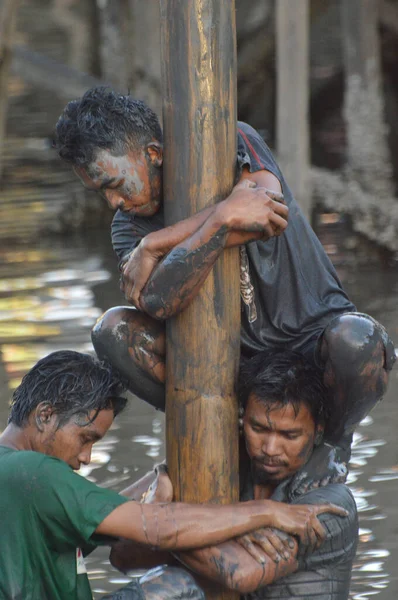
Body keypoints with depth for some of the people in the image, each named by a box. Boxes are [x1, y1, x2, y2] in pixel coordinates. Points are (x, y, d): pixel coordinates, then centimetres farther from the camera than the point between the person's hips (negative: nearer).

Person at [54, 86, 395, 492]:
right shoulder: (131, 224, -6)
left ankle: (333, 439, -4)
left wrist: (157, 243, -26)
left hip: (313, 336, -3)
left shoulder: (234, 144, -12)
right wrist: (222, 218, -38)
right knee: (113, 331, -20)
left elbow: (271, 216, -33)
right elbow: (156, 301, -28)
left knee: (356, 341, -39)